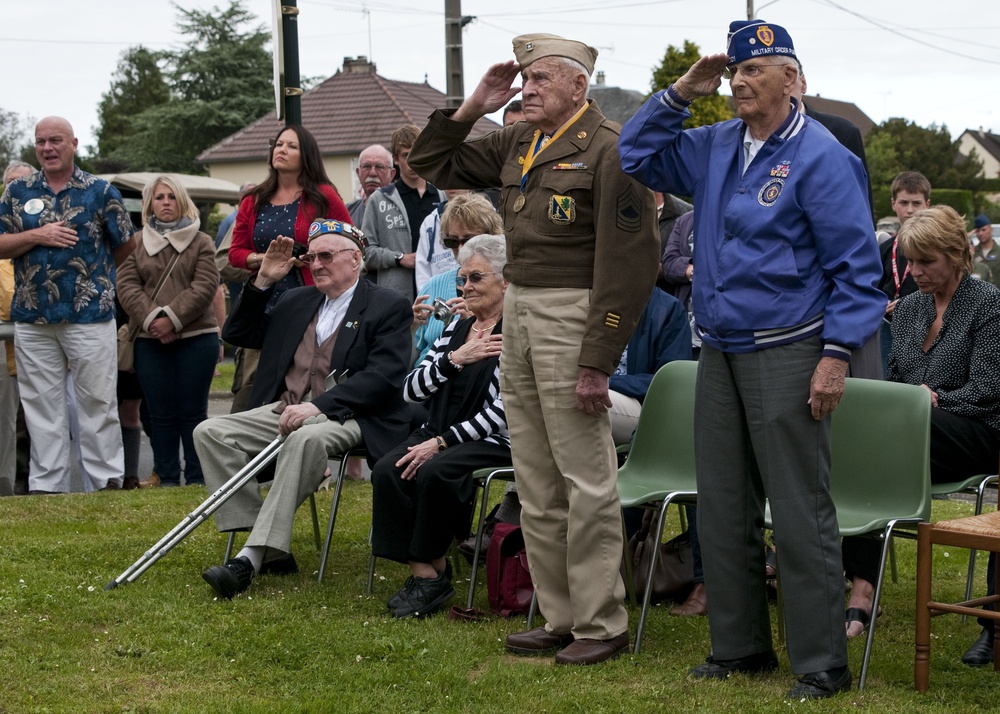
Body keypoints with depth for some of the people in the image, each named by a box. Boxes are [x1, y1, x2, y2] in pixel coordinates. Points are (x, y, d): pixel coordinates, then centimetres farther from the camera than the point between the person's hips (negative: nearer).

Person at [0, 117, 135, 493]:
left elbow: (125, 245, 11)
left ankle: (106, 480, 5)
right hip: (31, 318, 3)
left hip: (90, 317, -2)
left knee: (97, 401, 0)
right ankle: (46, 484, 12)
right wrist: (37, 236, -9)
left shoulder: (100, 191, 3)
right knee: (41, 405, 6)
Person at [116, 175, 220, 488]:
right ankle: (166, 478, 9)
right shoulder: (137, 245, 12)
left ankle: (197, 477, 6)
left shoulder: (201, 243, 6)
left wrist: (172, 319, -15)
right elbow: (127, 286, 1)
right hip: (150, 341, 2)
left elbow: (204, 287, -5)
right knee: (161, 413, 3)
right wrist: (151, 319, -14)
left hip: (196, 337, -2)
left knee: (193, 411, 1)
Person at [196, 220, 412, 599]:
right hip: (284, 410, 7)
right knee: (210, 432, -16)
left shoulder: (389, 306, 2)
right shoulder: (297, 301, 22)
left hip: (345, 416, -6)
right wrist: (263, 281, 12)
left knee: (307, 438, -39)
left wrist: (319, 405, -24)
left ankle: (252, 557, -41)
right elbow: (237, 333, 25)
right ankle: (267, 548, -21)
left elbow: (384, 376, -12)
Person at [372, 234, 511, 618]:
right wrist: (455, 359, -9)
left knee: (435, 471, -33)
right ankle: (422, 572, -17)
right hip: (439, 431, 7)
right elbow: (411, 390, 7)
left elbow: (504, 410, -15)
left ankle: (432, 571, -13)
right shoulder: (456, 327, 16)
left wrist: (442, 442, -18)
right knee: (387, 470, -21)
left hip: (495, 441, -6)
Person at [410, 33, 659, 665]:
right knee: (536, 482, 11)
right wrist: (474, 107, 8)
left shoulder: (609, 148, -10)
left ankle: (603, 624, 5)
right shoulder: (518, 143, 14)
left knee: (586, 479, -4)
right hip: (518, 311, 8)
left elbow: (627, 263, -16)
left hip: (572, 314, -8)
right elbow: (433, 166, 24)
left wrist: (597, 362, -19)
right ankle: (560, 618, 19)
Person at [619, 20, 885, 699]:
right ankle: (740, 646, 24)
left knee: (800, 514, -4)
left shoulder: (820, 157, -9)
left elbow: (858, 267, -11)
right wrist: (681, 93, 7)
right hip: (720, 353, 8)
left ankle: (823, 664, 4)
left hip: (787, 355, -7)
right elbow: (637, 154, 21)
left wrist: (837, 356, -18)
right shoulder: (716, 147, 11)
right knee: (723, 509, 12)